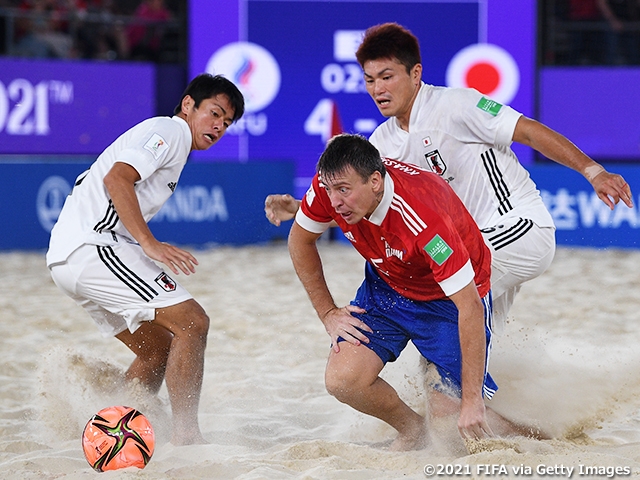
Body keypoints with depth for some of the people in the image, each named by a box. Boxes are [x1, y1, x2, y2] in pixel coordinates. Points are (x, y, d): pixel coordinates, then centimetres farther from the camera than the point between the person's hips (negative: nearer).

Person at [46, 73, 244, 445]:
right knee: (192, 323, -14)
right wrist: (150, 244, -25)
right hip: (93, 246, -11)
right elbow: (116, 179, -19)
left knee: (158, 347, 16)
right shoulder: (170, 130, -3)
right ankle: (186, 436, -15)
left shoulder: (170, 141, 27)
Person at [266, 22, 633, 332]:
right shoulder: (385, 144, 7)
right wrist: (296, 208, -9)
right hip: (481, 242, 9)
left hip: (521, 228, -9)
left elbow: (529, 132, -17)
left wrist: (592, 171, -23)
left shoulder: (454, 104, -15)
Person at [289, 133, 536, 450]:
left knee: (450, 415, -12)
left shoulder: (423, 217, -39)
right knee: (343, 381, -14)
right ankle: (411, 429, 14)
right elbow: (300, 241, 1)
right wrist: (328, 312, -3)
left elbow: (470, 308, -37)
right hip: (386, 286, 5)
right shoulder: (329, 188, -23)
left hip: (450, 297, -5)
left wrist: (471, 401, -36)